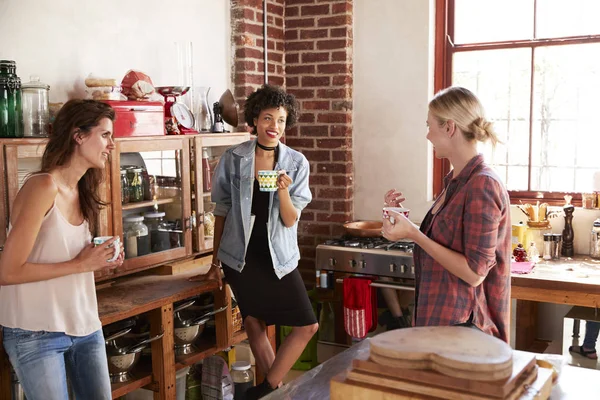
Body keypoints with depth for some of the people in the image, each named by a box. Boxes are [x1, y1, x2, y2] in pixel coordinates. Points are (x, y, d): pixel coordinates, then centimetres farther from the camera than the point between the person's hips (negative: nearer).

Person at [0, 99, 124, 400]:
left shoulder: (82, 191, 7)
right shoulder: (43, 186, -18)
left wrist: (99, 261, -1)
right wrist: (79, 264, -18)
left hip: (85, 327, 8)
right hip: (36, 335, -7)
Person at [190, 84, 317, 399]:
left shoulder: (296, 163, -4)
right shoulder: (233, 158, -5)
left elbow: (290, 220, -6)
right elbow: (222, 211, 3)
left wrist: (283, 191, -26)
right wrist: (215, 261, 6)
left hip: (279, 257, 1)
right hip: (241, 256, -1)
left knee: (307, 326, -4)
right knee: (254, 325, 7)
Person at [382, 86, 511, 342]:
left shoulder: (482, 185, -18)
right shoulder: (454, 181, 8)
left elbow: (474, 272, -21)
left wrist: (414, 234, -22)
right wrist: (402, 218, 8)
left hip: (463, 325, -8)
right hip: (438, 317, 8)